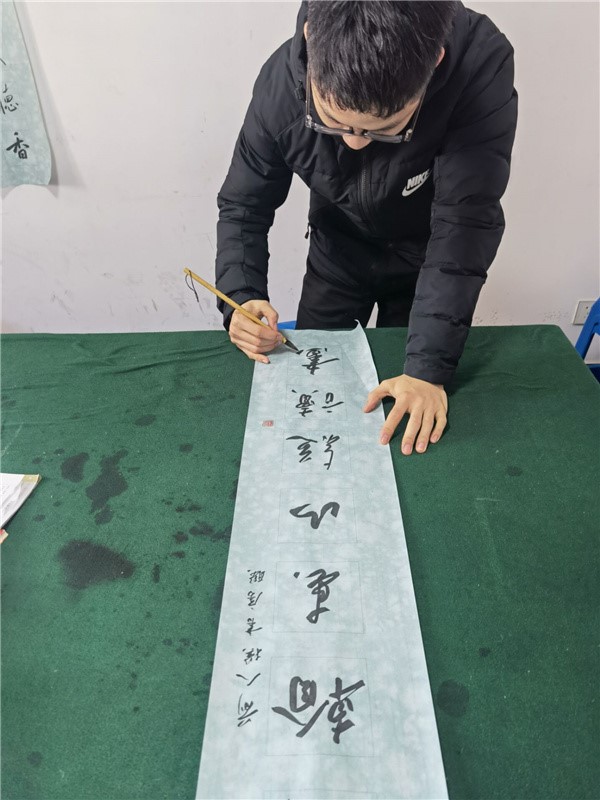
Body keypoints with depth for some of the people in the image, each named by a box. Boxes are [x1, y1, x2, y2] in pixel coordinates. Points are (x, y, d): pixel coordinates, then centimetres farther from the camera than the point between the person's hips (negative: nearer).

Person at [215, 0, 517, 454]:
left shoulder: (482, 66, -32)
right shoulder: (282, 82, -26)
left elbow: (463, 225, -33)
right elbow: (244, 206, -14)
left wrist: (430, 367, -38)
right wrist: (242, 296, -31)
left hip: (424, 261, -1)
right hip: (338, 255, 2)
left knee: (409, 423, 10)